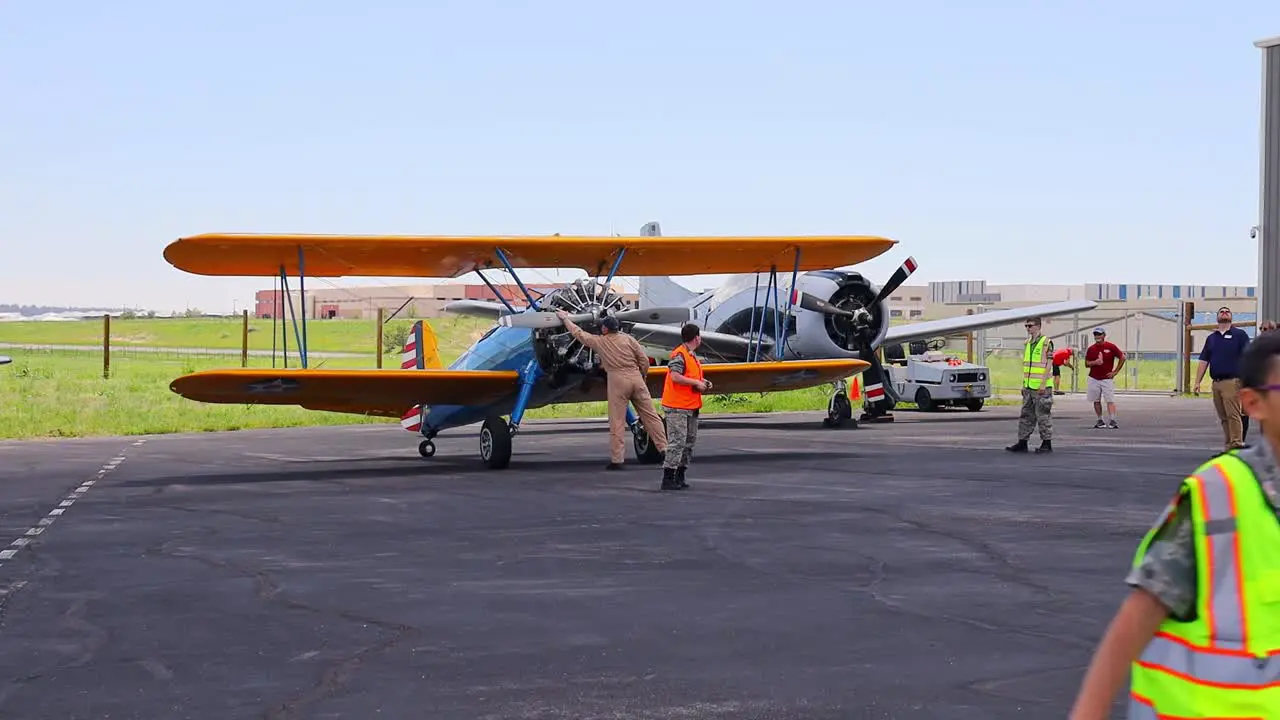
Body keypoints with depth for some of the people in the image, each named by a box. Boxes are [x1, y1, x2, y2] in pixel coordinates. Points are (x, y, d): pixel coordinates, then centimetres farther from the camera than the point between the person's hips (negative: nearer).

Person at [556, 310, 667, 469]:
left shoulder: (600, 342, 2)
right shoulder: (628, 339, 4)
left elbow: (578, 333, 14)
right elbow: (644, 359, 2)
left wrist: (565, 318, 28)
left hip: (617, 381, -2)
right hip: (636, 378, 2)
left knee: (617, 423, 1)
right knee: (650, 416, 5)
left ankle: (616, 459, 1)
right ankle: (664, 448, 4)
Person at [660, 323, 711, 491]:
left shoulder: (691, 356, 18)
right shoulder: (679, 354, -14)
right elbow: (675, 377, -25)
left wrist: (702, 382, 11)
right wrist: (696, 383, -17)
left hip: (691, 407, 10)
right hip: (677, 407, -10)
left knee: (689, 441, 12)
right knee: (677, 442, -12)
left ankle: (680, 477, 18)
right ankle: (668, 479, -10)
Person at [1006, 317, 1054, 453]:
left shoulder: (1046, 342, -9)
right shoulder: (1027, 343, 14)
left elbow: (1049, 364, -13)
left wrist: (1043, 384, -18)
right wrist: (1024, 383, 16)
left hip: (1041, 387, -8)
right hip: (1029, 387, 8)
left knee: (1043, 416, -2)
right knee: (1026, 415, 8)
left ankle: (1047, 444, 5)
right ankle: (1022, 443, 11)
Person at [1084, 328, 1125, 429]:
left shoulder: (1111, 347, -2)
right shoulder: (1091, 349, 7)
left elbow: (1122, 358, 2)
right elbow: (1086, 363, 8)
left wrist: (1115, 372, -1)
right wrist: (1095, 362, -13)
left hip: (1107, 378, -4)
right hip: (1094, 379, 4)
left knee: (1110, 400, -11)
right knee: (1096, 401, 6)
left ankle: (1112, 421, -18)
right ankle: (1100, 421, 14)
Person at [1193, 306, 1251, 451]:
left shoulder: (1239, 335, 4)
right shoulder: (1211, 338, 18)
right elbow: (1204, 361, 16)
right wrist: (1197, 382, 8)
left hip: (1232, 382, -5)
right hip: (1216, 383, 5)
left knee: (1233, 415, -14)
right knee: (1223, 418, 7)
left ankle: (1237, 443, -15)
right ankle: (1228, 446, 11)